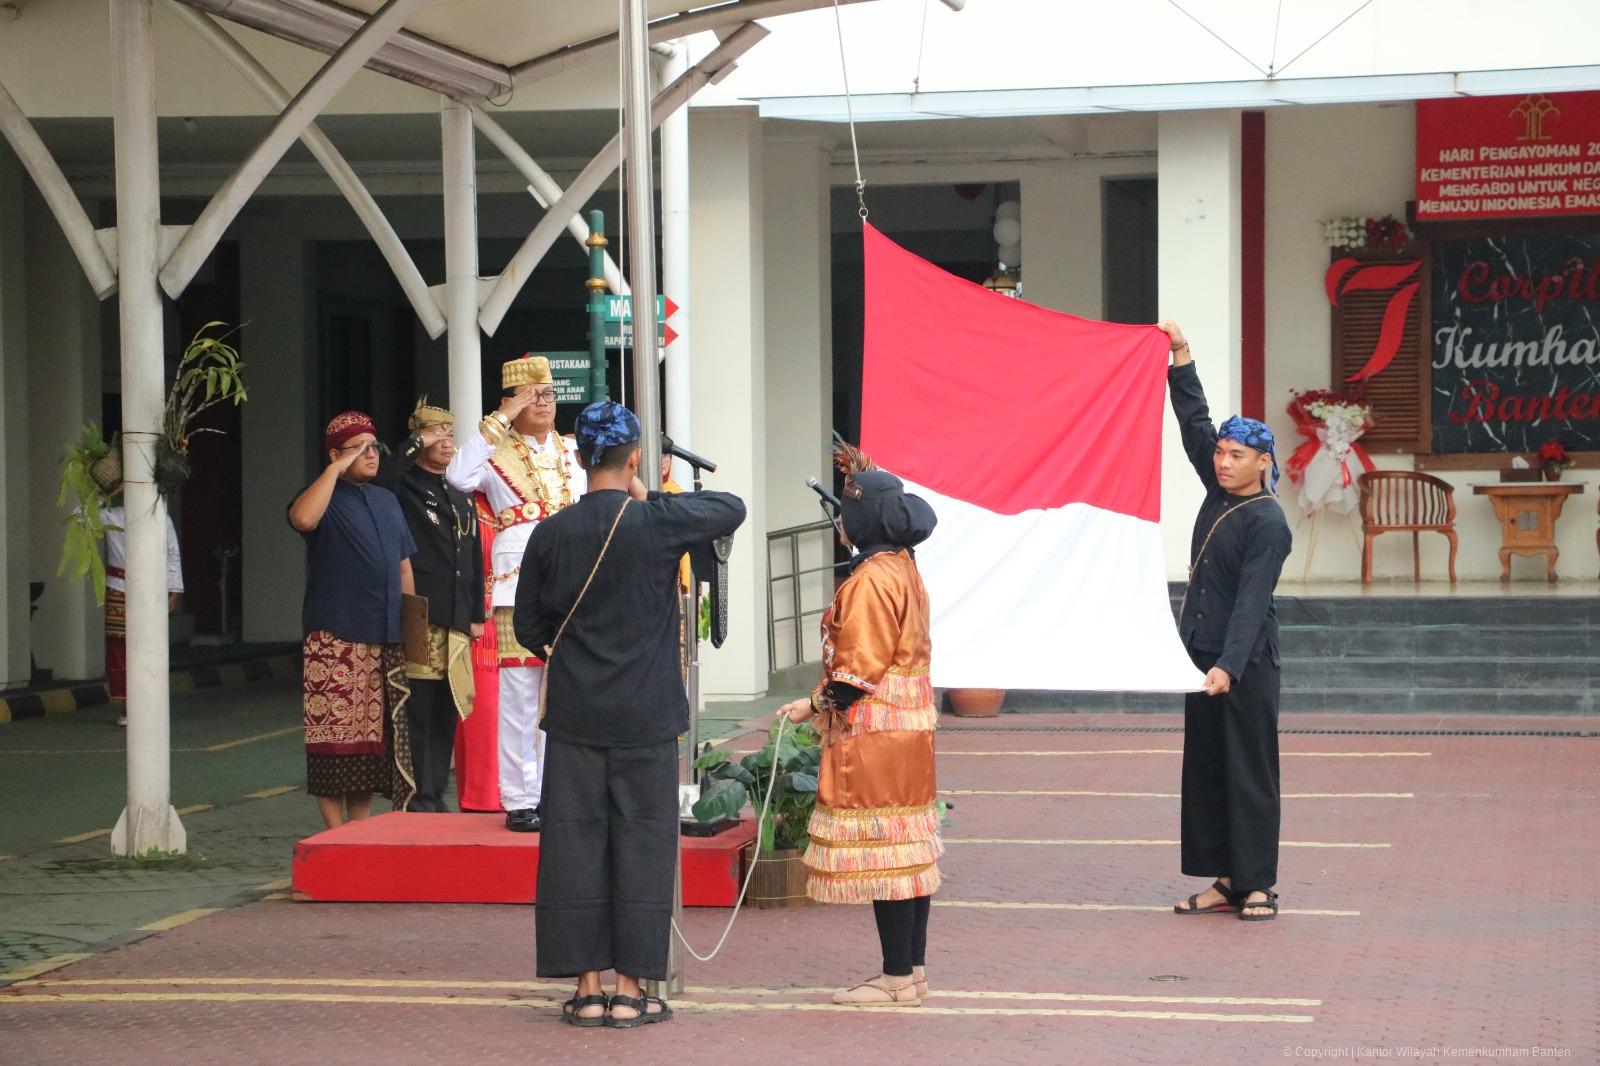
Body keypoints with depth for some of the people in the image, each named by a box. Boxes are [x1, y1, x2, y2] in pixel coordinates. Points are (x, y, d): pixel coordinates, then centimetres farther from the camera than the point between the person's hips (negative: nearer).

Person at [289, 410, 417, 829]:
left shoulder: (386, 500, 18)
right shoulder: (326, 496, -2)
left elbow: (403, 565, 23)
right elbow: (303, 518, -27)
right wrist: (337, 468, -19)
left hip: (384, 639, 7)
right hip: (334, 639, -6)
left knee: (373, 733, 9)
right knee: (333, 732, -7)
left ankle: (360, 825, 16)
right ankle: (334, 829, -4)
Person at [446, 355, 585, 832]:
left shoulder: (572, 452, 16)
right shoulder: (498, 451, 0)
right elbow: (458, 475, -22)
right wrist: (500, 418, -18)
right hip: (519, 583, -5)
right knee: (520, 698, -6)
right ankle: (519, 800, -1)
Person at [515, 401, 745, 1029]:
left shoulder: (551, 534, -2)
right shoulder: (657, 523, -9)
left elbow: (529, 624, 6)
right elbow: (732, 509, 7)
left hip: (573, 717, 2)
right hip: (645, 718, -2)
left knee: (575, 847, 7)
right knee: (641, 848, 4)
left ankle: (587, 988, 9)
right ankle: (630, 989, 6)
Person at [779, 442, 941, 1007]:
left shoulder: (870, 580, -17)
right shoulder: (904, 569, 11)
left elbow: (862, 670, -19)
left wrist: (813, 705, -10)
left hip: (874, 730, -10)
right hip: (909, 723, 10)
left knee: (880, 851, -5)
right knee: (909, 847, 11)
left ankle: (898, 977, -3)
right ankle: (913, 969, 16)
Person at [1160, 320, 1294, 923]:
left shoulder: (1268, 523, -15)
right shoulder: (1219, 494, 8)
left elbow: (1252, 601, -22)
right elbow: (1195, 425, 15)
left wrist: (1229, 666, -29)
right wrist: (1181, 357, 9)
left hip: (1246, 664, -9)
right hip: (1203, 652, 9)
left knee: (1249, 773, -3)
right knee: (1205, 771, 9)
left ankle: (1258, 886, 3)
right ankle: (1226, 882, 15)